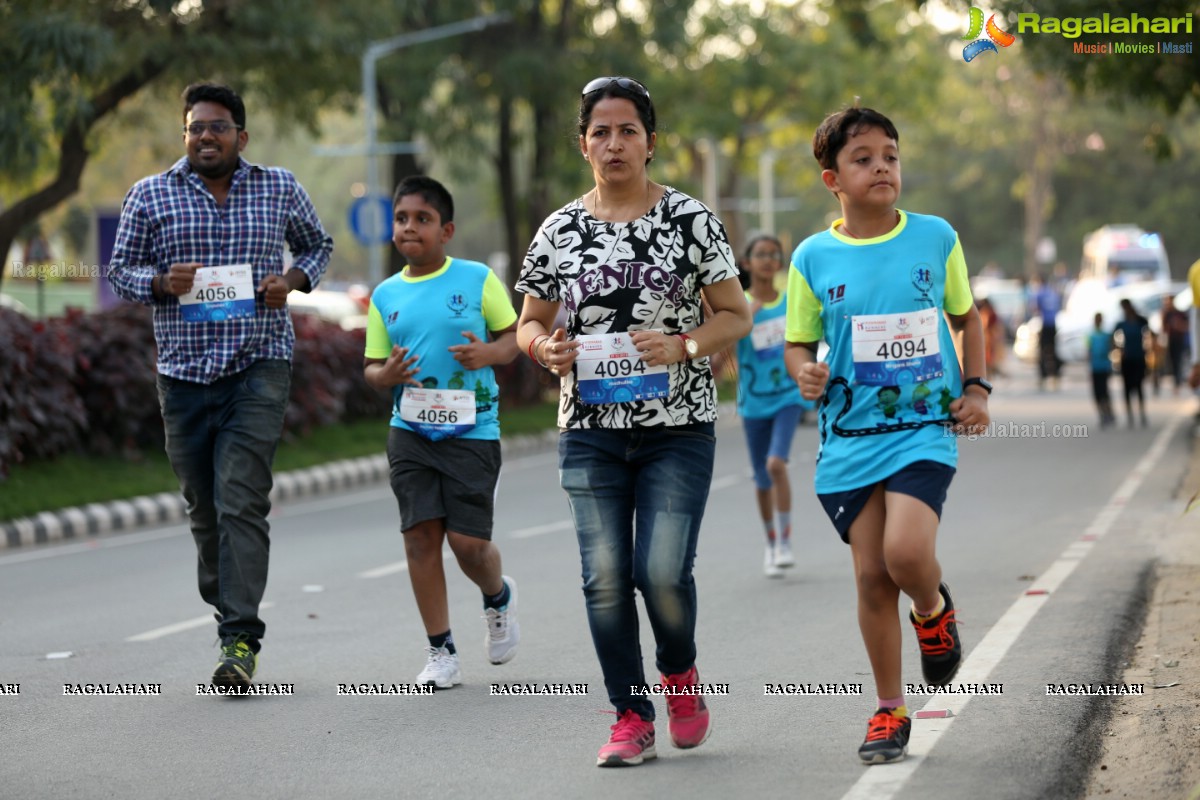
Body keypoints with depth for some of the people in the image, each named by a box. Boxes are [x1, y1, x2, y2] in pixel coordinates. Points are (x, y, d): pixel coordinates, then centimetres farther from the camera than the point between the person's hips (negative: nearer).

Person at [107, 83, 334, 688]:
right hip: (184, 369, 2)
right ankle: (227, 602, 28)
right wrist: (161, 283, -12)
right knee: (203, 507, 8)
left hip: (259, 366, -2)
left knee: (241, 501, -14)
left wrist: (294, 280, -1)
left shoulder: (279, 188, 7)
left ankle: (240, 639, -16)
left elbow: (317, 245, 20)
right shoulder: (150, 196, 5)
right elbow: (121, 270, 9)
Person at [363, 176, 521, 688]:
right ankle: (441, 652, 7)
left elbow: (515, 335, 7)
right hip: (410, 430, 3)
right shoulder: (386, 295, 9)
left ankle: (498, 597, 30)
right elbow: (371, 366, 13)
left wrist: (488, 353, -14)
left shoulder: (478, 279, 0)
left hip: (472, 430, -3)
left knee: (468, 540, -5)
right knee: (420, 534, -3)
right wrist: (386, 374, -10)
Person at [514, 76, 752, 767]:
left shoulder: (690, 219, -1)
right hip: (590, 431, 3)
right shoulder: (560, 230, 6)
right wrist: (546, 347, -8)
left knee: (662, 571, -11)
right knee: (605, 575, -2)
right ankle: (632, 718, 10)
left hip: (679, 429, -2)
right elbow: (529, 322, 15)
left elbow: (737, 315, 2)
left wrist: (685, 344, -16)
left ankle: (680, 672, 21)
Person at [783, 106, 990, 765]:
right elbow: (798, 342, 9)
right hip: (849, 436, 1)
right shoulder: (813, 258, 1)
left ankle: (934, 611, 15)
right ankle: (889, 712, 16)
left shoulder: (936, 238, 3)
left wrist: (975, 388, 6)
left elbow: (965, 316, 17)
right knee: (871, 575, 1)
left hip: (924, 425, -1)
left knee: (907, 553, -22)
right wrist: (805, 373, -13)